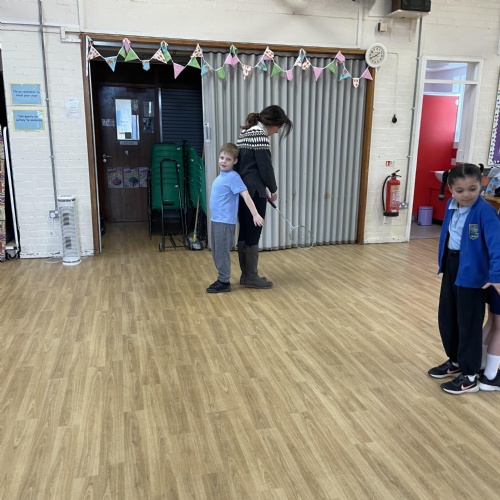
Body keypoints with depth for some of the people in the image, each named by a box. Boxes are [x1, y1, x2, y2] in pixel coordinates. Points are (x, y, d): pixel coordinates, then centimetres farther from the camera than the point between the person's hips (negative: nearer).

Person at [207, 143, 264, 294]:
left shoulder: (233, 177, -14)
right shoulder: (221, 176, 12)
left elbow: (246, 195, -21)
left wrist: (255, 214, -26)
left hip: (225, 222, -9)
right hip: (216, 220, 9)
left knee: (222, 253, -1)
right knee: (216, 253, 15)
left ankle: (224, 282, 10)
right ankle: (222, 279, 26)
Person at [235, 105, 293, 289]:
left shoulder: (247, 132, 17)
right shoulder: (260, 134, -13)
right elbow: (265, 166, -15)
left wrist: (264, 189, 18)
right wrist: (273, 189, 0)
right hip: (253, 191, -9)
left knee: (244, 233, 12)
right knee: (253, 235, 0)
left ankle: (246, 274, 21)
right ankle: (251, 277, 9)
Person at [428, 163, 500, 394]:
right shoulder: (451, 205, 1)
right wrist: (443, 263, 14)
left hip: (472, 273, -7)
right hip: (451, 267, 7)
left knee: (468, 323, 3)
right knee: (446, 318, 17)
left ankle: (470, 376, 19)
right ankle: (455, 361, 38)